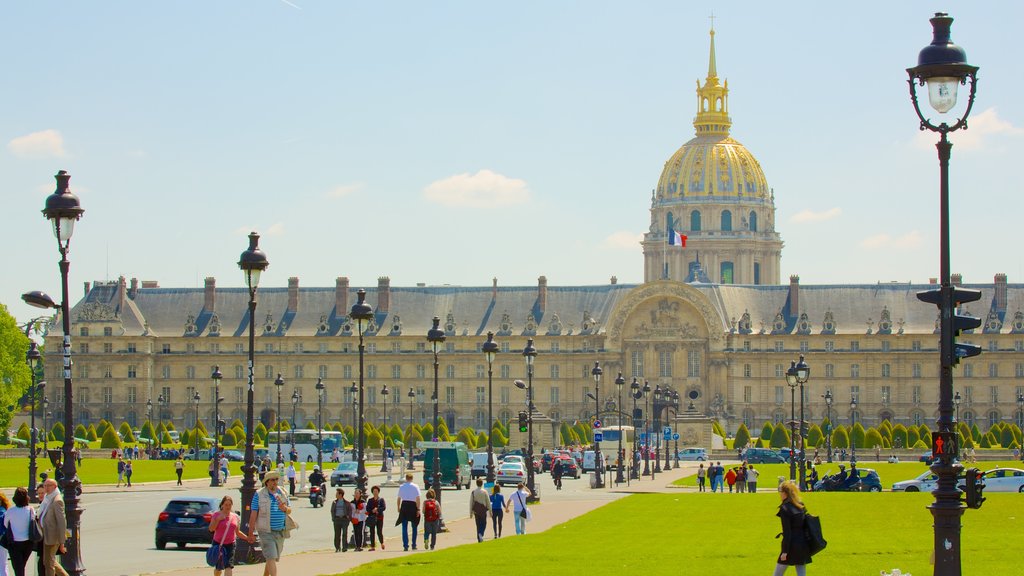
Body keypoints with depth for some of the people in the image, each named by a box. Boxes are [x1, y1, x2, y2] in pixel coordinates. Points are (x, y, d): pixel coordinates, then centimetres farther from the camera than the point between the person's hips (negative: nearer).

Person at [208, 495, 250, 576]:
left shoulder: (235, 516, 9)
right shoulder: (217, 515, -3)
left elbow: (237, 532, 18)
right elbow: (211, 529, -12)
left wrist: (247, 538, 8)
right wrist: (218, 519, -21)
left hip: (231, 544, 2)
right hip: (218, 544, -2)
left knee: (229, 566, -11)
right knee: (218, 567, 6)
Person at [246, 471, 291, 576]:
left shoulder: (283, 493, 10)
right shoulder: (259, 495, -3)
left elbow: (289, 510, 17)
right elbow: (253, 515, -3)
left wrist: (285, 508, -9)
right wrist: (251, 533, -6)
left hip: (280, 532, 5)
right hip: (266, 532, -5)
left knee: (274, 558, 13)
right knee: (271, 557, -14)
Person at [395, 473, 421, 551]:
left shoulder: (401, 486, 5)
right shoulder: (415, 486, -3)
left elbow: (399, 498, 8)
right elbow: (418, 498, -9)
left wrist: (398, 507, 19)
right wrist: (418, 509, -8)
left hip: (404, 505, 2)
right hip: (413, 506, -2)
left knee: (404, 527, 3)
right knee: (414, 527, 12)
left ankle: (405, 545, -4)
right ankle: (414, 545, 12)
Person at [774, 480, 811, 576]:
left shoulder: (785, 508, -13)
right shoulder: (801, 505, 9)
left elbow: (787, 532, -16)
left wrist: (785, 551, -14)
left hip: (791, 546, -7)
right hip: (803, 545, 7)